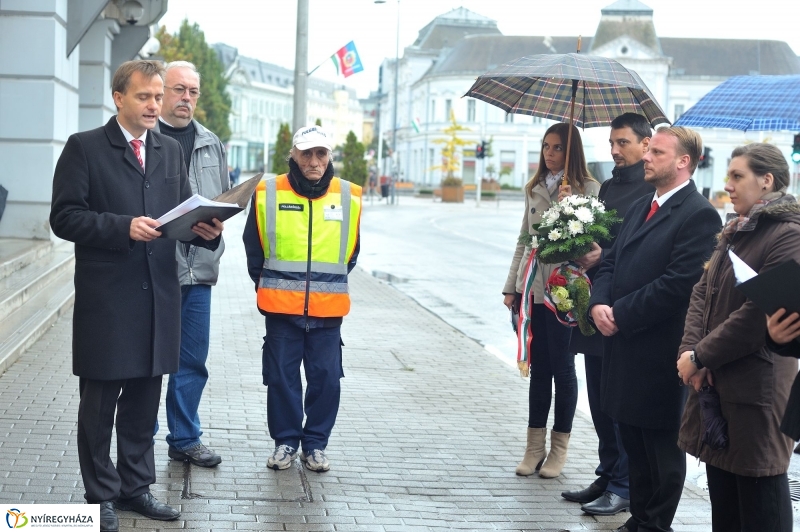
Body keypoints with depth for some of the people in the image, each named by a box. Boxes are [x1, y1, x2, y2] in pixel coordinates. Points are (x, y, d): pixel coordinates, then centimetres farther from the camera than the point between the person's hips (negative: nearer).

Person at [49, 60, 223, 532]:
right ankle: (101, 494, 16)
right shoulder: (85, 147, -3)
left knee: (144, 398, 12)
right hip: (106, 298, -5)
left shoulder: (171, 151, 14)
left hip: (159, 294, 5)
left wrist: (206, 229, -8)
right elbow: (64, 216, -10)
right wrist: (123, 227, -21)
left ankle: (135, 485, 24)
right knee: (99, 400, 5)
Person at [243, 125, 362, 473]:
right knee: (282, 377, 5)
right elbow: (254, 249, 12)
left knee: (326, 378, 5)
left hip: (328, 311, 1)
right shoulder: (268, 194, -1)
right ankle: (285, 441, 20)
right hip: (281, 308, -1)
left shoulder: (349, 197, 3)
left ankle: (316, 443, 19)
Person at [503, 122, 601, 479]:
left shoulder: (587, 188, -2)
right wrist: (511, 286, 12)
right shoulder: (535, 189, 13)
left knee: (562, 367, 3)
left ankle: (559, 448, 12)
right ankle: (535, 446, 14)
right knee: (538, 367, 9)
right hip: (532, 288, 5)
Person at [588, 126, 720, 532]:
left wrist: (621, 316, -17)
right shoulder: (640, 208, 16)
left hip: (659, 351, -8)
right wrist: (599, 303, -5)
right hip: (623, 344, 8)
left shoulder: (698, 215, -13)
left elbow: (678, 283, -21)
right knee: (633, 441, 16)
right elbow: (611, 262, 15)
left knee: (661, 447, 4)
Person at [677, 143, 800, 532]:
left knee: (759, 500, 2)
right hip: (715, 381, 9)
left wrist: (701, 357, -15)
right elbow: (703, 291, 9)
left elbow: (759, 313, -20)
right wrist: (689, 350, -6)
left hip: (756, 386, -9)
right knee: (722, 495, 16)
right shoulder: (735, 230, 14)